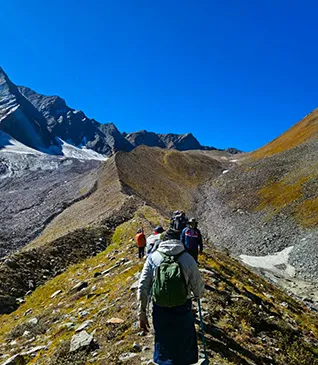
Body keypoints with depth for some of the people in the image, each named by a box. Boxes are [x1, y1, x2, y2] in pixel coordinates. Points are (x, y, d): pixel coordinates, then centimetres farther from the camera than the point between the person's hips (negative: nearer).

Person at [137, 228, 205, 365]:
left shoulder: (153, 258, -8)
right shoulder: (187, 258, -11)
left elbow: (143, 287, -8)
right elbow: (198, 286, -4)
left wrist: (142, 312, 2)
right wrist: (198, 296, 19)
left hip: (160, 310, 1)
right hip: (182, 310, -1)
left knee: (163, 345, 24)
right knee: (184, 345, 24)